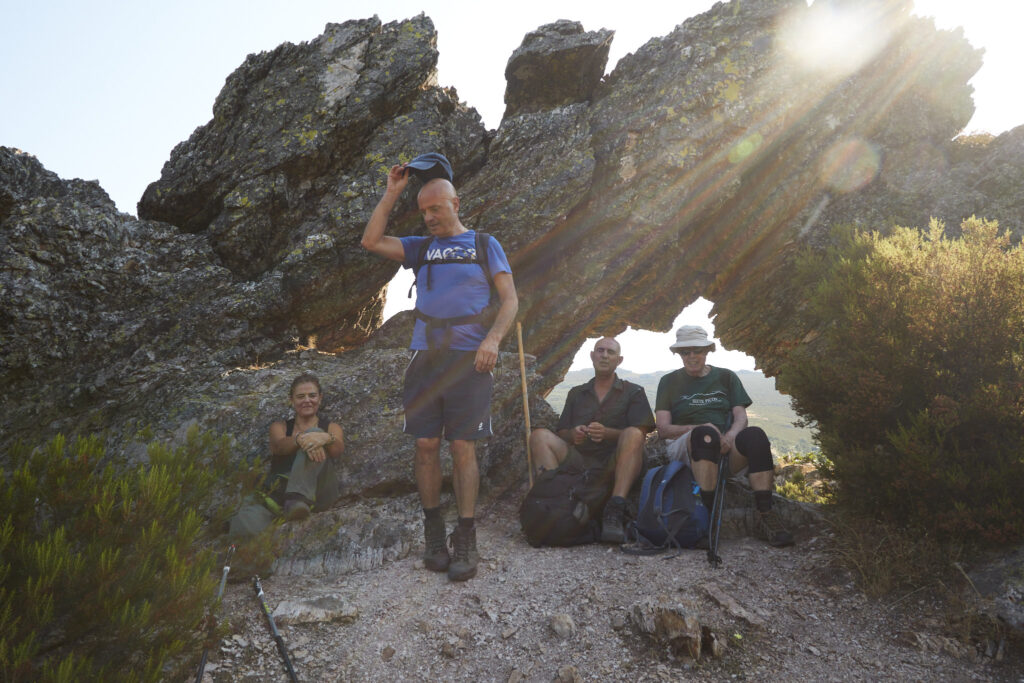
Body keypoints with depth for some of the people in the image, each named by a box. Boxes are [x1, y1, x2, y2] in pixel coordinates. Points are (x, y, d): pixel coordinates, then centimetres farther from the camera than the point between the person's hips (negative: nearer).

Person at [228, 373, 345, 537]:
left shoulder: (331, 428, 17)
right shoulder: (280, 426, 18)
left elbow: (338, 450, -7)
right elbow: (280, 446, -8)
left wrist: (327, 438, -33)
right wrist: (300, 439, -32)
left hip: (319, 492, 1)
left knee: (314, 433, -27)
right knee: (244, 527, -36)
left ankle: (298, 500, -41)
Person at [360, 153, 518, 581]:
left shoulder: (484, 244, 10)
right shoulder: (421, 248, 18)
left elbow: (510, 300, 4)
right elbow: (371, 241, 8)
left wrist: (493, 338, -13)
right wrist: (392, 193, 9)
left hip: (468, 361, -3)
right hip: (424, 358, 3)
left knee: (463, 449, -4)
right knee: (426, 446, 2)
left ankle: (465, 540, 4)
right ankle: (433, 534, 15)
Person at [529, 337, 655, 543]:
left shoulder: (633, 392, 15)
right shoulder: (576, 393, 24)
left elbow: (639, 435, 0)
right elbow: (561, 433, 15)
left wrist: (608, 433, -20)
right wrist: (572, 435, -10)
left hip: (615, 467, -2)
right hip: (580, 462, 3)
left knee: (633, 434, -32)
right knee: (540, 436, -17)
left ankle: (614, 511, -43)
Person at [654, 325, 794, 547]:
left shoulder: (726, 377, 19)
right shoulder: (670, 382, 13)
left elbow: (741, 417, 7)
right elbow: (663, 429, 3)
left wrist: (730, 436, -18)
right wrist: (700, 429, -15)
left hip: (726, 449, 2)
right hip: (687, 449, -2)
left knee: (755, 435, -30)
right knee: (705, 434, -36)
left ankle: (763, 516, -31)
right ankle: (709, 512, -38)